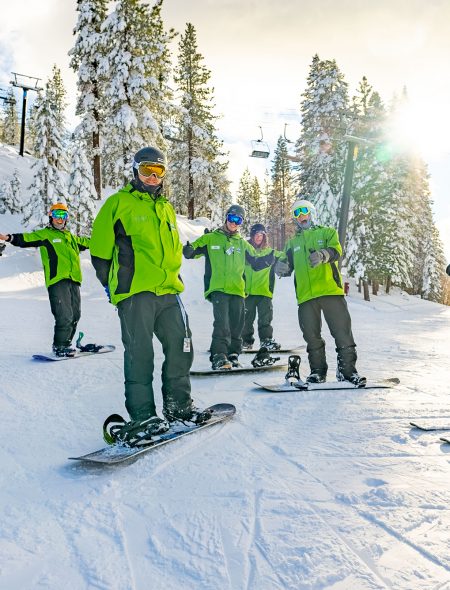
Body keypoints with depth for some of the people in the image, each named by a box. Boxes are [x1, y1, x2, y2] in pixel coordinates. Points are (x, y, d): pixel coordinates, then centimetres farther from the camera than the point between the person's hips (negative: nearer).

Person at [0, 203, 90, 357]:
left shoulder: (71, 237, 25)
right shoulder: (44, 234, 7)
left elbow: (85, 242, 40)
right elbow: (27, 238, -7)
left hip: (73, 281, 7)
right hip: (57, 281, -7)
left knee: (75, 315, 10)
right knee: (64, 316, -13)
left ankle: (65, 343, 24)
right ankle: (59, 346, 1)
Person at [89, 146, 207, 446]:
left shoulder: (167, 208, 21)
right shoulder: (119, 202, 3)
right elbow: (100, 246, 1)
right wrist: (110, 283, 0)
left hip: (169, 290, 6)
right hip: (135, 290, -6)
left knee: (181, 348, 7)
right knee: (140, 355, -4)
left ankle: (179, 405, 22)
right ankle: (142, 416, 5)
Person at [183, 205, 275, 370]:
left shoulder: (243, 243, 21)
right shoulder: (210, 238, 10)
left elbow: (255, 263, 23)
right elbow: (191, 251, 7)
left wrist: (269, 259, 4)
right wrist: (188, 250, -18)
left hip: (237, 290, 4)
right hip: (218, 289, -4)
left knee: (236, 325, 6)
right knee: (222, 322, -19)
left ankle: (233, 354, 18)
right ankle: (219, 356, -20)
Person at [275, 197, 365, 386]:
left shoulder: (327, 232, 13)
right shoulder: (292, 243, 22)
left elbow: (336, 250, -7)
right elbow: (288, 267, 13)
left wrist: (323, 255, -30)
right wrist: (282, 268, -12)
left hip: (331, 291, -3)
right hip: (305, 296, 3)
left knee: (342, 332, -5)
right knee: (312, 336, 6)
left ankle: (347, 369, 6)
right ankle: (318, 371, 19)